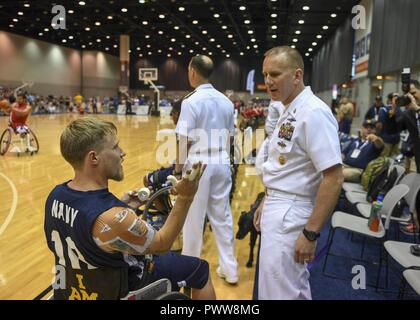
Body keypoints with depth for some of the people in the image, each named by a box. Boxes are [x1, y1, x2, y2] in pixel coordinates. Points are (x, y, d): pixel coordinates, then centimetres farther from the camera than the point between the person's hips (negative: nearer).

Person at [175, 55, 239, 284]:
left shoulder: (191, 101, -11)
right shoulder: (226, 101, 7)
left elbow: (185, 140, -13)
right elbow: (230, 137, 11)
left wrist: (179, 168, -3)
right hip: (222, 164, 6)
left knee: (193, 219, 7)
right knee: (222, 216, 13)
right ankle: (229, 269, 23)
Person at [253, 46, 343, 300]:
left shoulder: (313, 112, -19)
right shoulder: (289, 112, 11)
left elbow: (334, 178, -23)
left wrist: (311, 232, -22)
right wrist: (267, 203, 19)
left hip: (291, 215, -9)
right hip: (279, 209, 9)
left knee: (281, 292, 2)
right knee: (293, 286, 24)